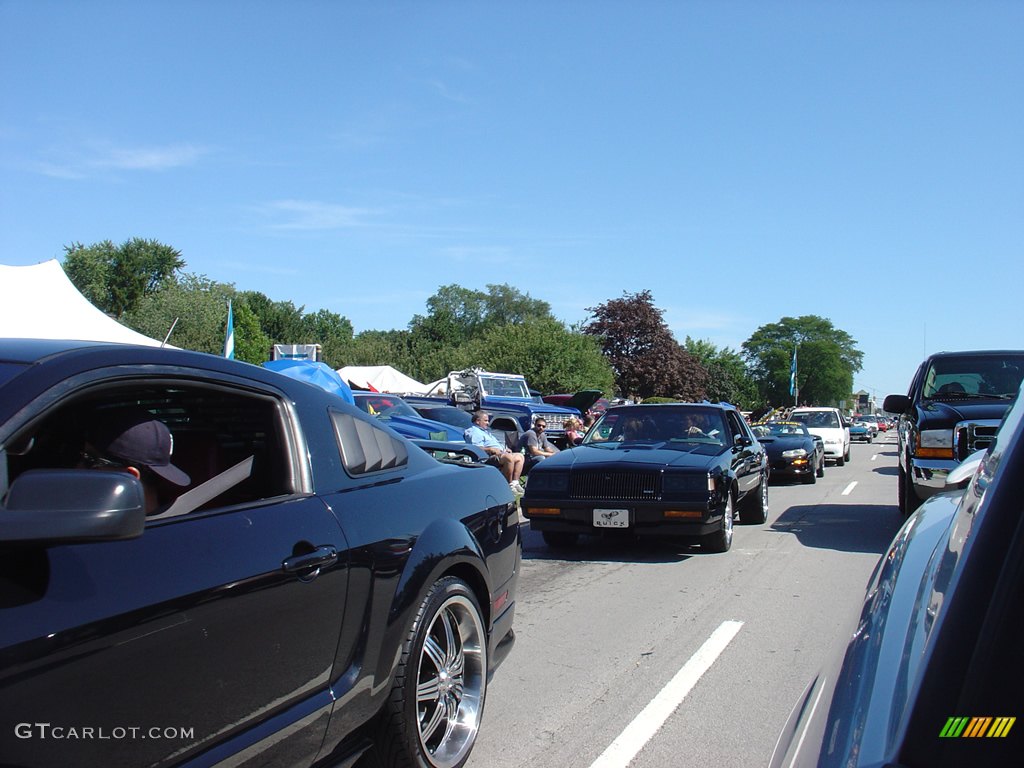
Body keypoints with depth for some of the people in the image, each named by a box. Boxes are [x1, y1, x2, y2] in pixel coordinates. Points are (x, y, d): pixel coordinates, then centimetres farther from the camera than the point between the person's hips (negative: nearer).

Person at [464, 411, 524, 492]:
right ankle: (509, 485, -28)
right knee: (509, 458, -35)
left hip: (499, 454, 11)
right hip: (489, 457, -11)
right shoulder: (474, 432, -6)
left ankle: (515, 482, -4)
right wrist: (491, 449, -24)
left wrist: (504, 449, 17)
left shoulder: (484, 431, 30)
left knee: (520, 456, 8)